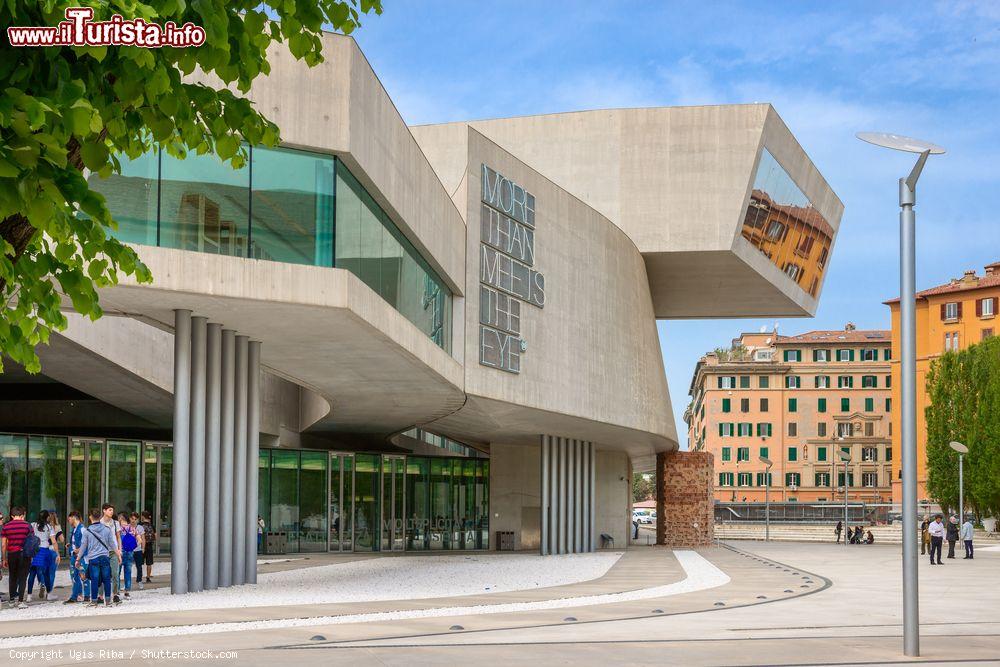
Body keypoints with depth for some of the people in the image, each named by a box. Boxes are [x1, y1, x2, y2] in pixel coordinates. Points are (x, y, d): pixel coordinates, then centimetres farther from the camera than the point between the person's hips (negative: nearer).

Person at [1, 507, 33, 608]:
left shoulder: (5, 526, 2)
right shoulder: (27, 525, -2)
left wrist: (4, 559, 10)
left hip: (11, 554, 2)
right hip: (24, 554, -2)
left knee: (12, 578, 16)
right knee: (22, 578, 0)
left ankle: (12, 600, 21)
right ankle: (20, 601, -4)